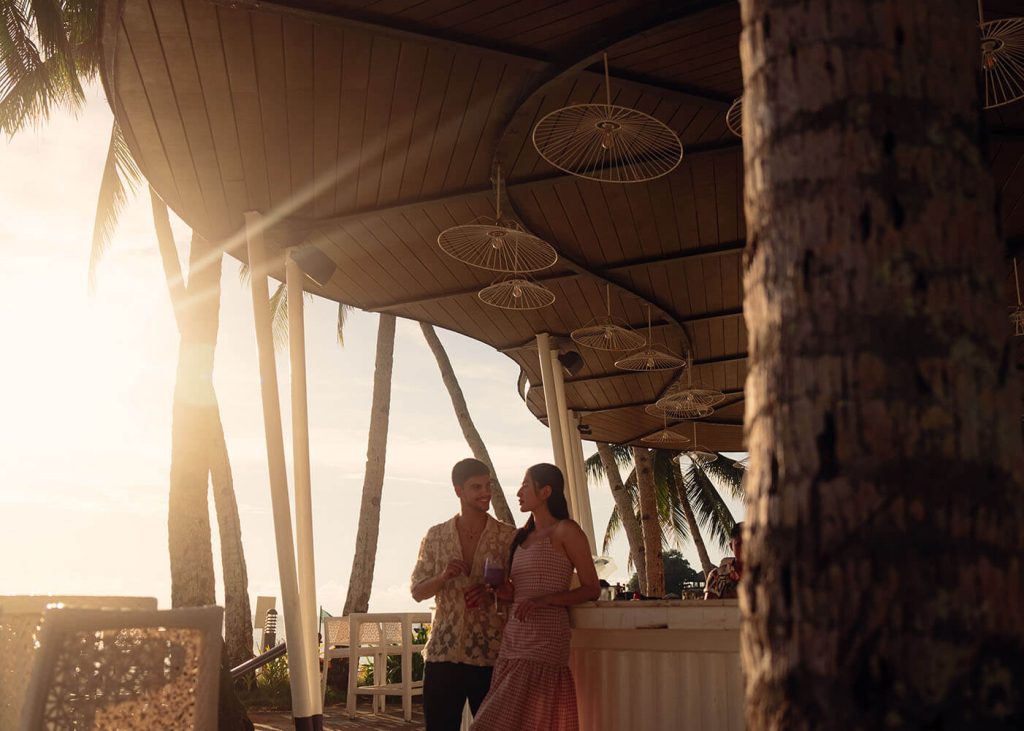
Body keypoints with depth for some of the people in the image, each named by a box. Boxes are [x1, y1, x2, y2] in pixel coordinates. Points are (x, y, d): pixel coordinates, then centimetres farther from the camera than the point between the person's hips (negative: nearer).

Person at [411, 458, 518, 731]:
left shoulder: (510, 537, 0)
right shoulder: (436, 536, 7)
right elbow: (418, 591, 9)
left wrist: (493, 590, -14)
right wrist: (444, 576, -11)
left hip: (491, 654, -1)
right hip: (443, 652, 2)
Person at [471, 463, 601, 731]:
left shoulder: (565, 531, -2)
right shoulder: (523, 537, 19)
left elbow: (591, 589, -4)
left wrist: (544, 600, -17)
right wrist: (504, 591, 4)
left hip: (545, 639, -7)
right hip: (513, 641, 7)